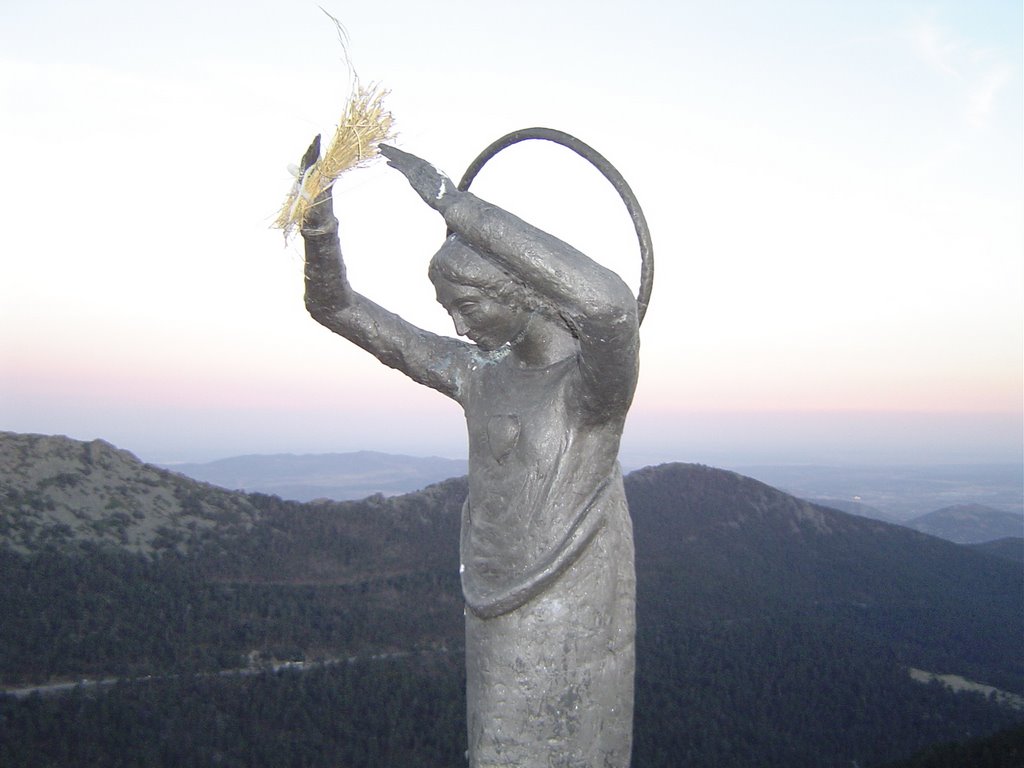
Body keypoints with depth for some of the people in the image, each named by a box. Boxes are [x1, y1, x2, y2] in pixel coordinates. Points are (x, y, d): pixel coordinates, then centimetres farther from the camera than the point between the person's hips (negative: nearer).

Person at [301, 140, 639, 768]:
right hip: (497, 626, 7)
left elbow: (612, 303, -45)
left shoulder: (598, 381, -18)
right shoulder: (477, 373, 4)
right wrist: (319, 214, -15)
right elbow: (334, 306, 6)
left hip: (568, 642, -7)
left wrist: (447, 197, -42)